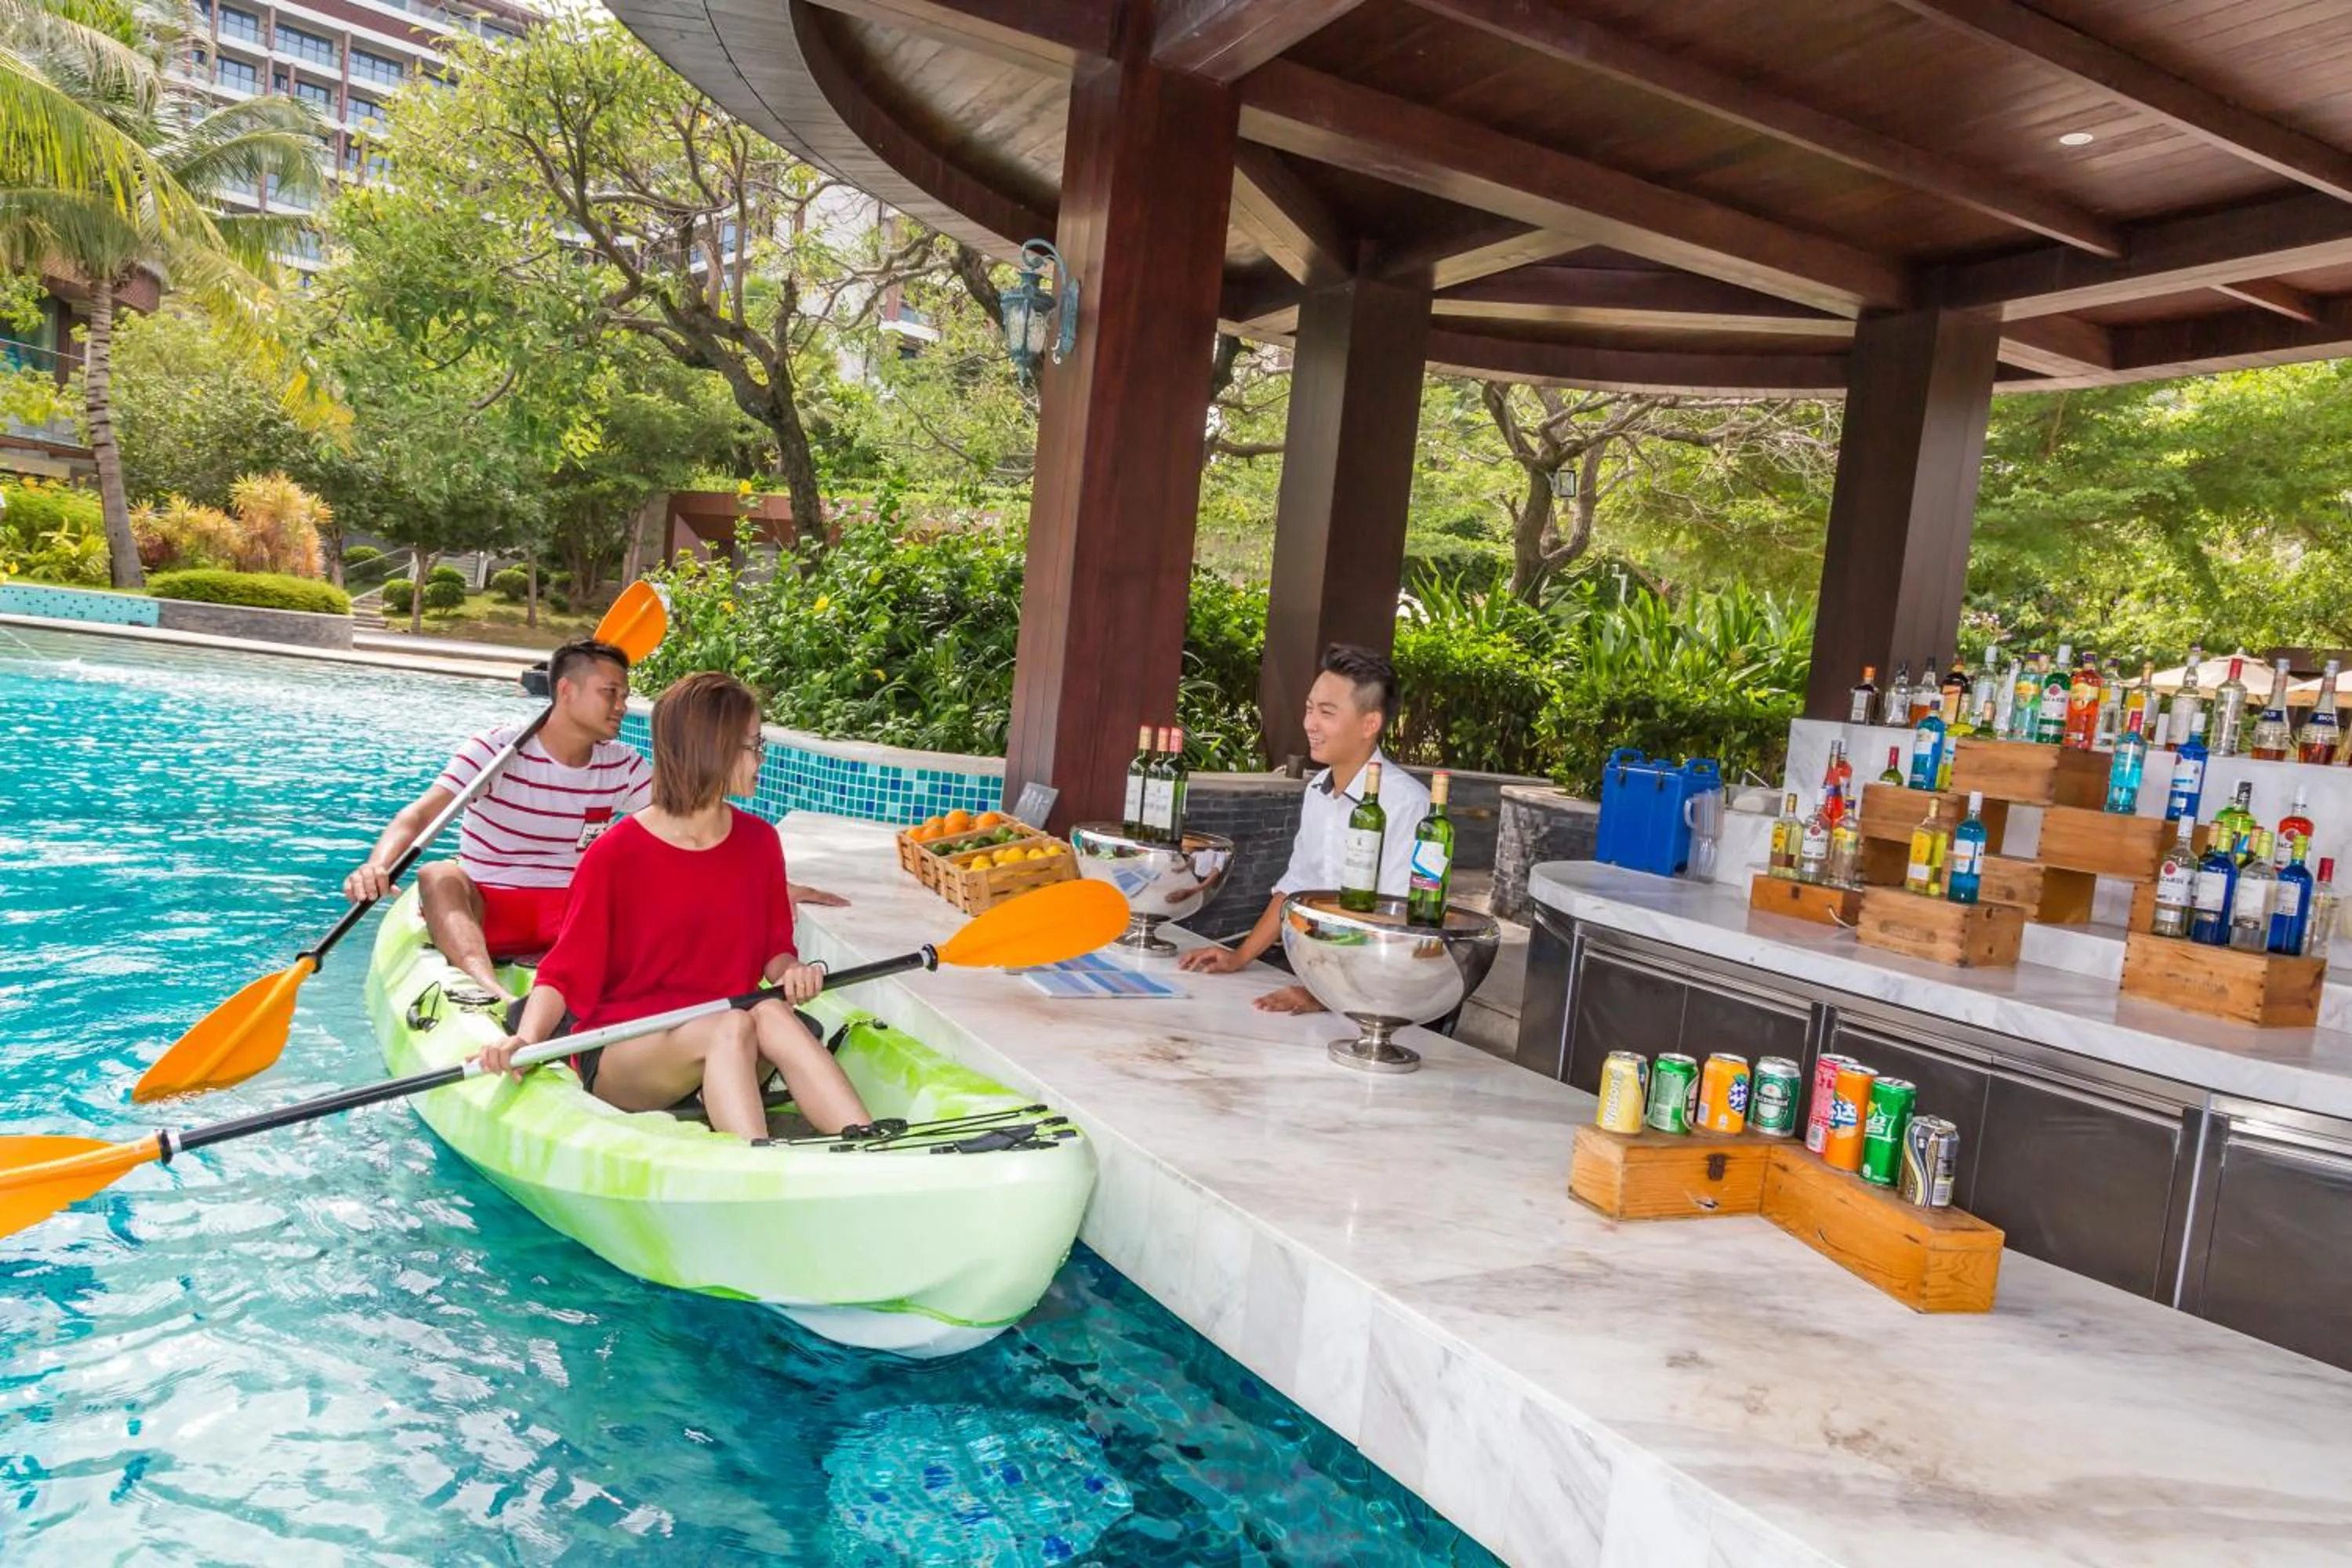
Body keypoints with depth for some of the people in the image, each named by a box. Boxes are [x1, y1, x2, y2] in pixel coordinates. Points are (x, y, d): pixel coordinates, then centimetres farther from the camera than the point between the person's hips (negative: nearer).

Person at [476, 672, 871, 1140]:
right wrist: (526, 1039, -24)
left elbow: (774, 950, 14)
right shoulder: (614, 855, -6)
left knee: (772, 1014, -31)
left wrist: (790, 971, -10)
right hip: (617, 1056, -3)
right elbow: (565, 974, -5)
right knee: (732, 1026, -34)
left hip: (725, 1063, 3)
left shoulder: (760, 843, 8)